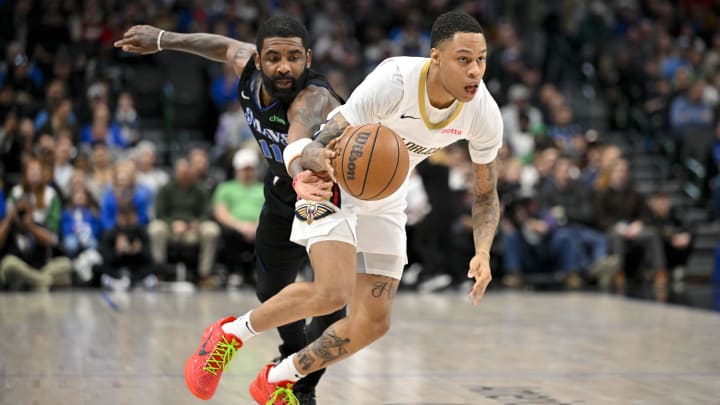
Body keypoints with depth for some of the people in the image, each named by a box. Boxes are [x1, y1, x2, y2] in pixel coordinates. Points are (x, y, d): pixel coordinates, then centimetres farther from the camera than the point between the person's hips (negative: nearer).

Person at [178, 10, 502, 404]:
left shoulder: (485, 114, -18)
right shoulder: (394, 81, -33)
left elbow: (486, 195, -3)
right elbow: (322, 143, -33)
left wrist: (482, 253, -19)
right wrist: (310, 166, -57)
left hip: (385, 199, 6)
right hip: (334, 180, -6)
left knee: (373, 321, 0)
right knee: (333, 292, -27)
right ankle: (231, 333, -2)